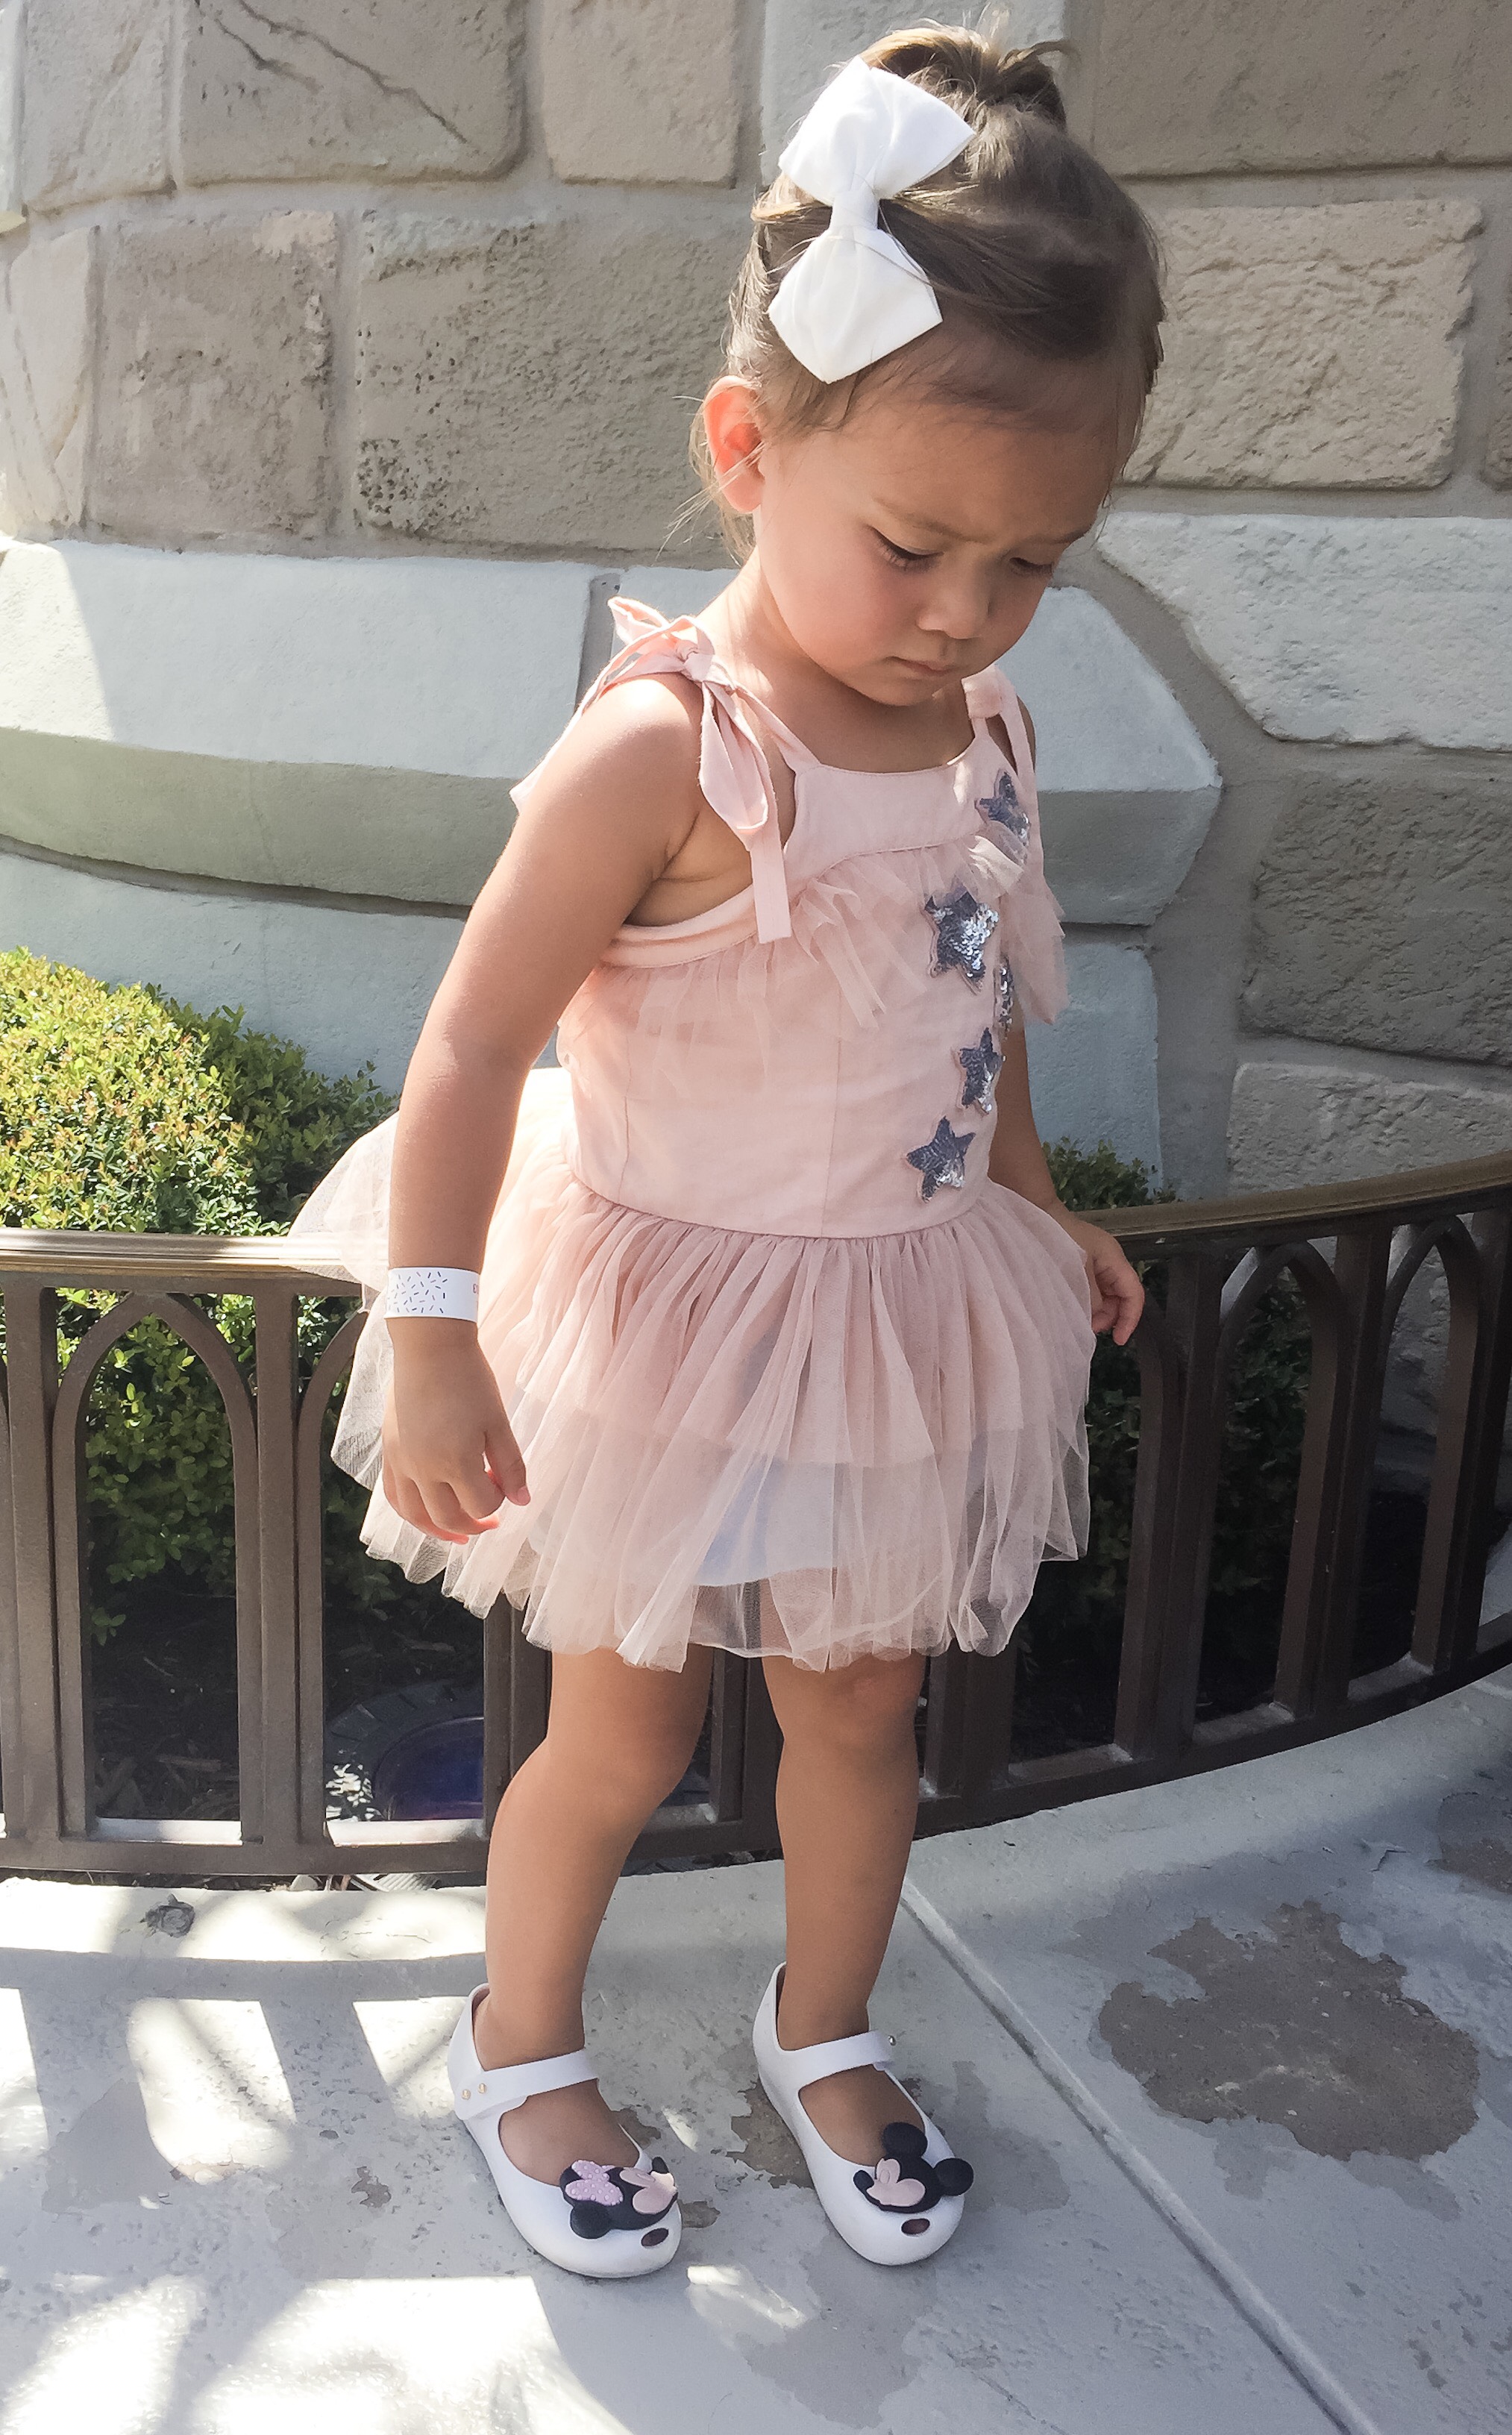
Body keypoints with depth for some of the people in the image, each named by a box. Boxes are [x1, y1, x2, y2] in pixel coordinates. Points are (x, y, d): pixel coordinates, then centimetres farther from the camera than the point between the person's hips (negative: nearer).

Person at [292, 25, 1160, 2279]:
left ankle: (823, 2035, 46)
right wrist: (433, 1348, -21)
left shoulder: (978, 726, -2)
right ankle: (520, 2051, 41)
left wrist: (1033, 1206, 21)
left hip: (907, 1307, 6)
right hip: (670, 1316, -6)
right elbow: (473, 1047, -22)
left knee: (863, 1703, 20)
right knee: (623, 1745, 13)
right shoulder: (666, 748, -24)